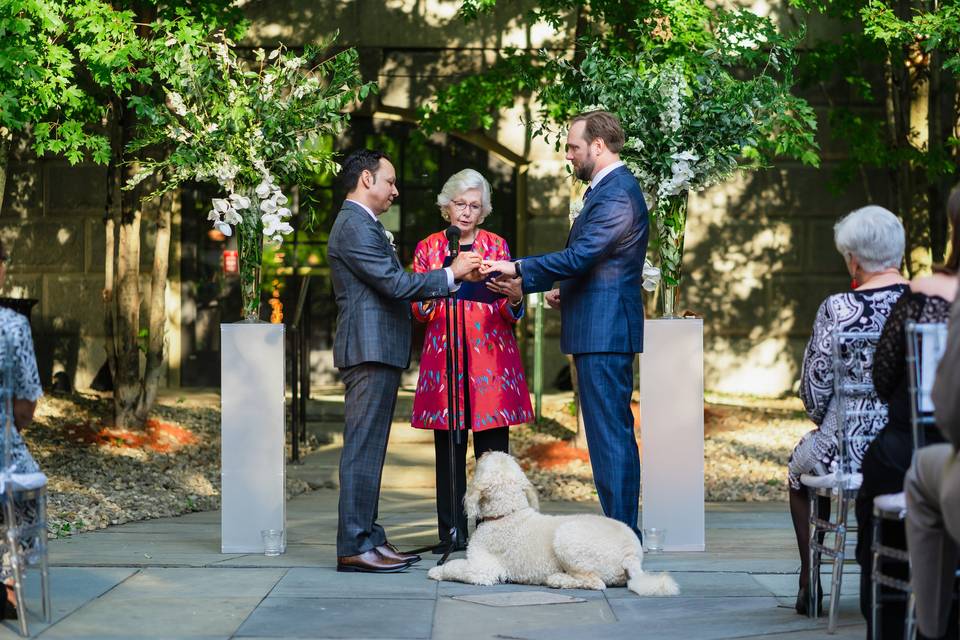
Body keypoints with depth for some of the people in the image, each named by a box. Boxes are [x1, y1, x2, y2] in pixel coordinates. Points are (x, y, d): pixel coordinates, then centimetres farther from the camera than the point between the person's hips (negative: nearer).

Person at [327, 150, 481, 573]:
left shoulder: (362, 225, 21)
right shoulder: (355, 226, -13)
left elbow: (390, 284, 20)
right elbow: (396, 284, -18)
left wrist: (451, 275, 15)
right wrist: (451, 273, -10)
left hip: (377, 351, 11)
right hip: (370, 351, -11)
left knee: (369, 449, 12)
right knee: (363, 449, -10)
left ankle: (368, 538, 17)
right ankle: (354, 546, -9)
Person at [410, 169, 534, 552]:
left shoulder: (497, 246, 11)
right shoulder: (428, 248, 11)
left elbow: (510, 313, 8)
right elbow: (418, 312, 9)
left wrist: (514, 299, -15)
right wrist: (430, 296, -13)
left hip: (491, 355, 0)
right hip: (443, 356, 0)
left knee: (493, 452, -5)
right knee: (449, 451, -1)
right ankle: (452, 532, 4)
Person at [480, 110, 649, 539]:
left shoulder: (616, 194, -16)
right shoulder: (609, 189, 19)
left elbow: (579, 256, -22)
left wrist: (518, 270, -15)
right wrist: (563, 289, 12)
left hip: (605, 331, -11)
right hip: (601, 330, 11)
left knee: (610, 432, -9)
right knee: (613, 433, 12)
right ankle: (622, 531, 17)